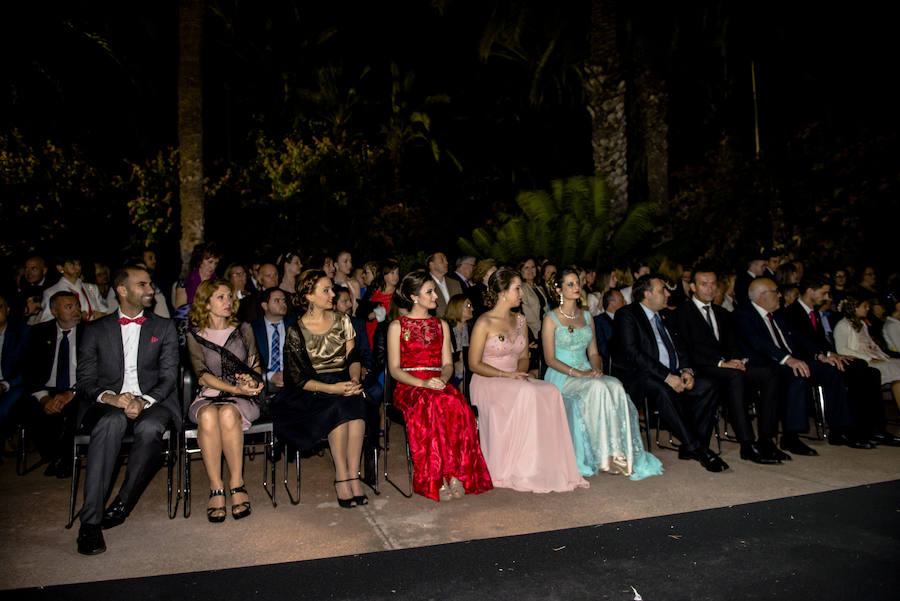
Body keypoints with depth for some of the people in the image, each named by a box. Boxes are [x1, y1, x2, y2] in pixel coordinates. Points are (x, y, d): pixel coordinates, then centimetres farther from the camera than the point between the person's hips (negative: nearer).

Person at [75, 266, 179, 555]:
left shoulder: (164, 328, 15)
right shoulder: (96, 330, 15)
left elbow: (168, 377, 6)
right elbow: (85, 380, 6)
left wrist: (143, 401, -14)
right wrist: (111, 398, -16)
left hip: (152, 402, 0)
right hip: (108, 404, 0)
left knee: (150, 428, -35)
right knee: (112, 422, -36)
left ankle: (122, 504, -18)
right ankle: (90, 521, -34)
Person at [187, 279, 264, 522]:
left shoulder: (244, 330, 14)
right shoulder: (195, 336, 9)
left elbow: (255, 366, 12)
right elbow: (202, 375, -3)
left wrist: (251, 381, -13)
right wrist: (235, 388, -18)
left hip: (243, 401, 0)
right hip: (208, 397, 0)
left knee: (227, 413, -35)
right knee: (208, 416, -36)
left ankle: (237, 484, -26)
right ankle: (216, 489, -28)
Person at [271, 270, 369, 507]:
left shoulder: (342, 321, 10)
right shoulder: (296, 332, -2)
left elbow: (353, 357, 8)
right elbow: (298, 379, -7)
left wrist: (354, 380, -14)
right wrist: (332, 389, -21)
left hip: (345, 382, 3)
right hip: (313, 390, -3)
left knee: (355, 402, -31)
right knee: (339, 406, -34)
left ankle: (352, 476, -30)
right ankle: (342, 477, -27)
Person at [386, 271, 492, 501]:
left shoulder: (441, 325, 20)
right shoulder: (397, 326, 7)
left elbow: (448, 363, 15)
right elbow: (394, 369, 0)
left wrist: (443, 378, -9)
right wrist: (422, 383, -17)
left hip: (439, 385, 3)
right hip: (409, 387, -3)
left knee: (456, 405, -32)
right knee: (431, 406, -36)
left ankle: (455, 474, -31)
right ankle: (437, 479, -31)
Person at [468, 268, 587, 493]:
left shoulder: (520, 320, 13)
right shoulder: (484, 323, -8)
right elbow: (474, 364, -10)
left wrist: (520, 371, -5)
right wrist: (506, 375, -18)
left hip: (516, 381, 6)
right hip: (487, 384, -6)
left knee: (550, 392, -24)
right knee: (527, 393, -34)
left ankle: (546, 468, -22)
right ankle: (522, 472, -27)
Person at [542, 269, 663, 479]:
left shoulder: (587, 316, 17)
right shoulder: (551, 319, -2)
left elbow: (593, 352, 16)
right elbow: (550, 359, -8)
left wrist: (597, 369, -7)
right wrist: (578, 373, -19)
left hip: (587, 374, 5)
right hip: (561, 377, -5)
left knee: (616, 387, -27)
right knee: (598, 389, -34)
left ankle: (620, 454, -29)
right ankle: (605, 456, -29)